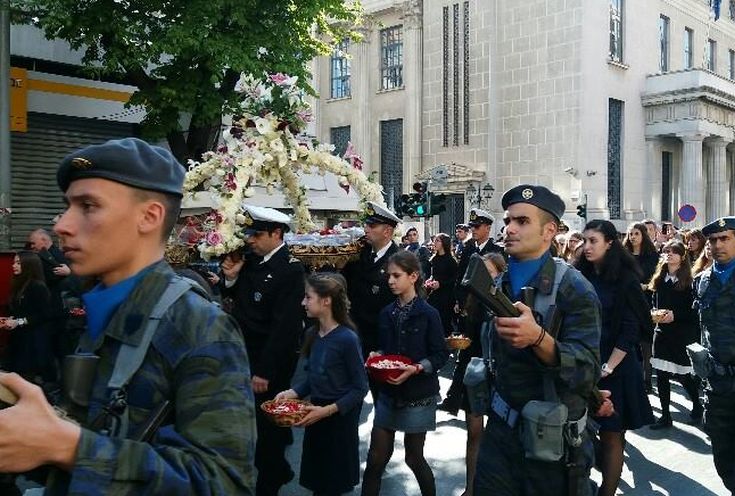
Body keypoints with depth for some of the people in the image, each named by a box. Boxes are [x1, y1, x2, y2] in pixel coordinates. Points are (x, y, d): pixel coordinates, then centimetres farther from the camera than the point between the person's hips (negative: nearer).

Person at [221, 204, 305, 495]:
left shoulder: (290, 269, -19)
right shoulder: (252, 261, 4)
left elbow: (285, 326, -22)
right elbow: (239, 302, 13)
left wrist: (265, 371, -22)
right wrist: (231, 278, -6)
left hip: (271, 362, -7)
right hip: (248, 354, 7)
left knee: (266, 423, 6)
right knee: (259, 420, 20)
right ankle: (278, 470, 43)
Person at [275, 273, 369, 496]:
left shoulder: (347, 339, -19)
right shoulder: (313, 335, 2)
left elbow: (360, 388, -15)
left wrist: (328, 410, -22)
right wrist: (292, 392, -4)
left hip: (339, 418, -6)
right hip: (316, 417, 6)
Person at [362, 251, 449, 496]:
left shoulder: (428, 314, -12)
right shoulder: (387, 313, 3)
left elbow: (441, 355, -10)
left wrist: (416, 368, -24)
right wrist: (377, 355, -8)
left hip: (418, 394, -4)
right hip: (389, 392, 4)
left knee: (414, 457, 10)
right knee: (376, 457, 6)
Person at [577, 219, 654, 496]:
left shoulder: (625, 279, -6)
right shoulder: (581, 276, 6)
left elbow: (630, 329, -10)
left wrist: (608, 367, -14)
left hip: (614, 365, -4)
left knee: (611, 434, 2)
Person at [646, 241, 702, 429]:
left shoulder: (689, 281, -6)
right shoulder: (659, 279, 8)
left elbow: (694, 309, -9)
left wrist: (675, 314, -18)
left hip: (683, 334, -4)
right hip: (662, 332, 4)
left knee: (683, 374, 3)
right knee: (661, 374, 4)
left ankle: (697, 406, 31)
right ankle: (665, 416, 15)